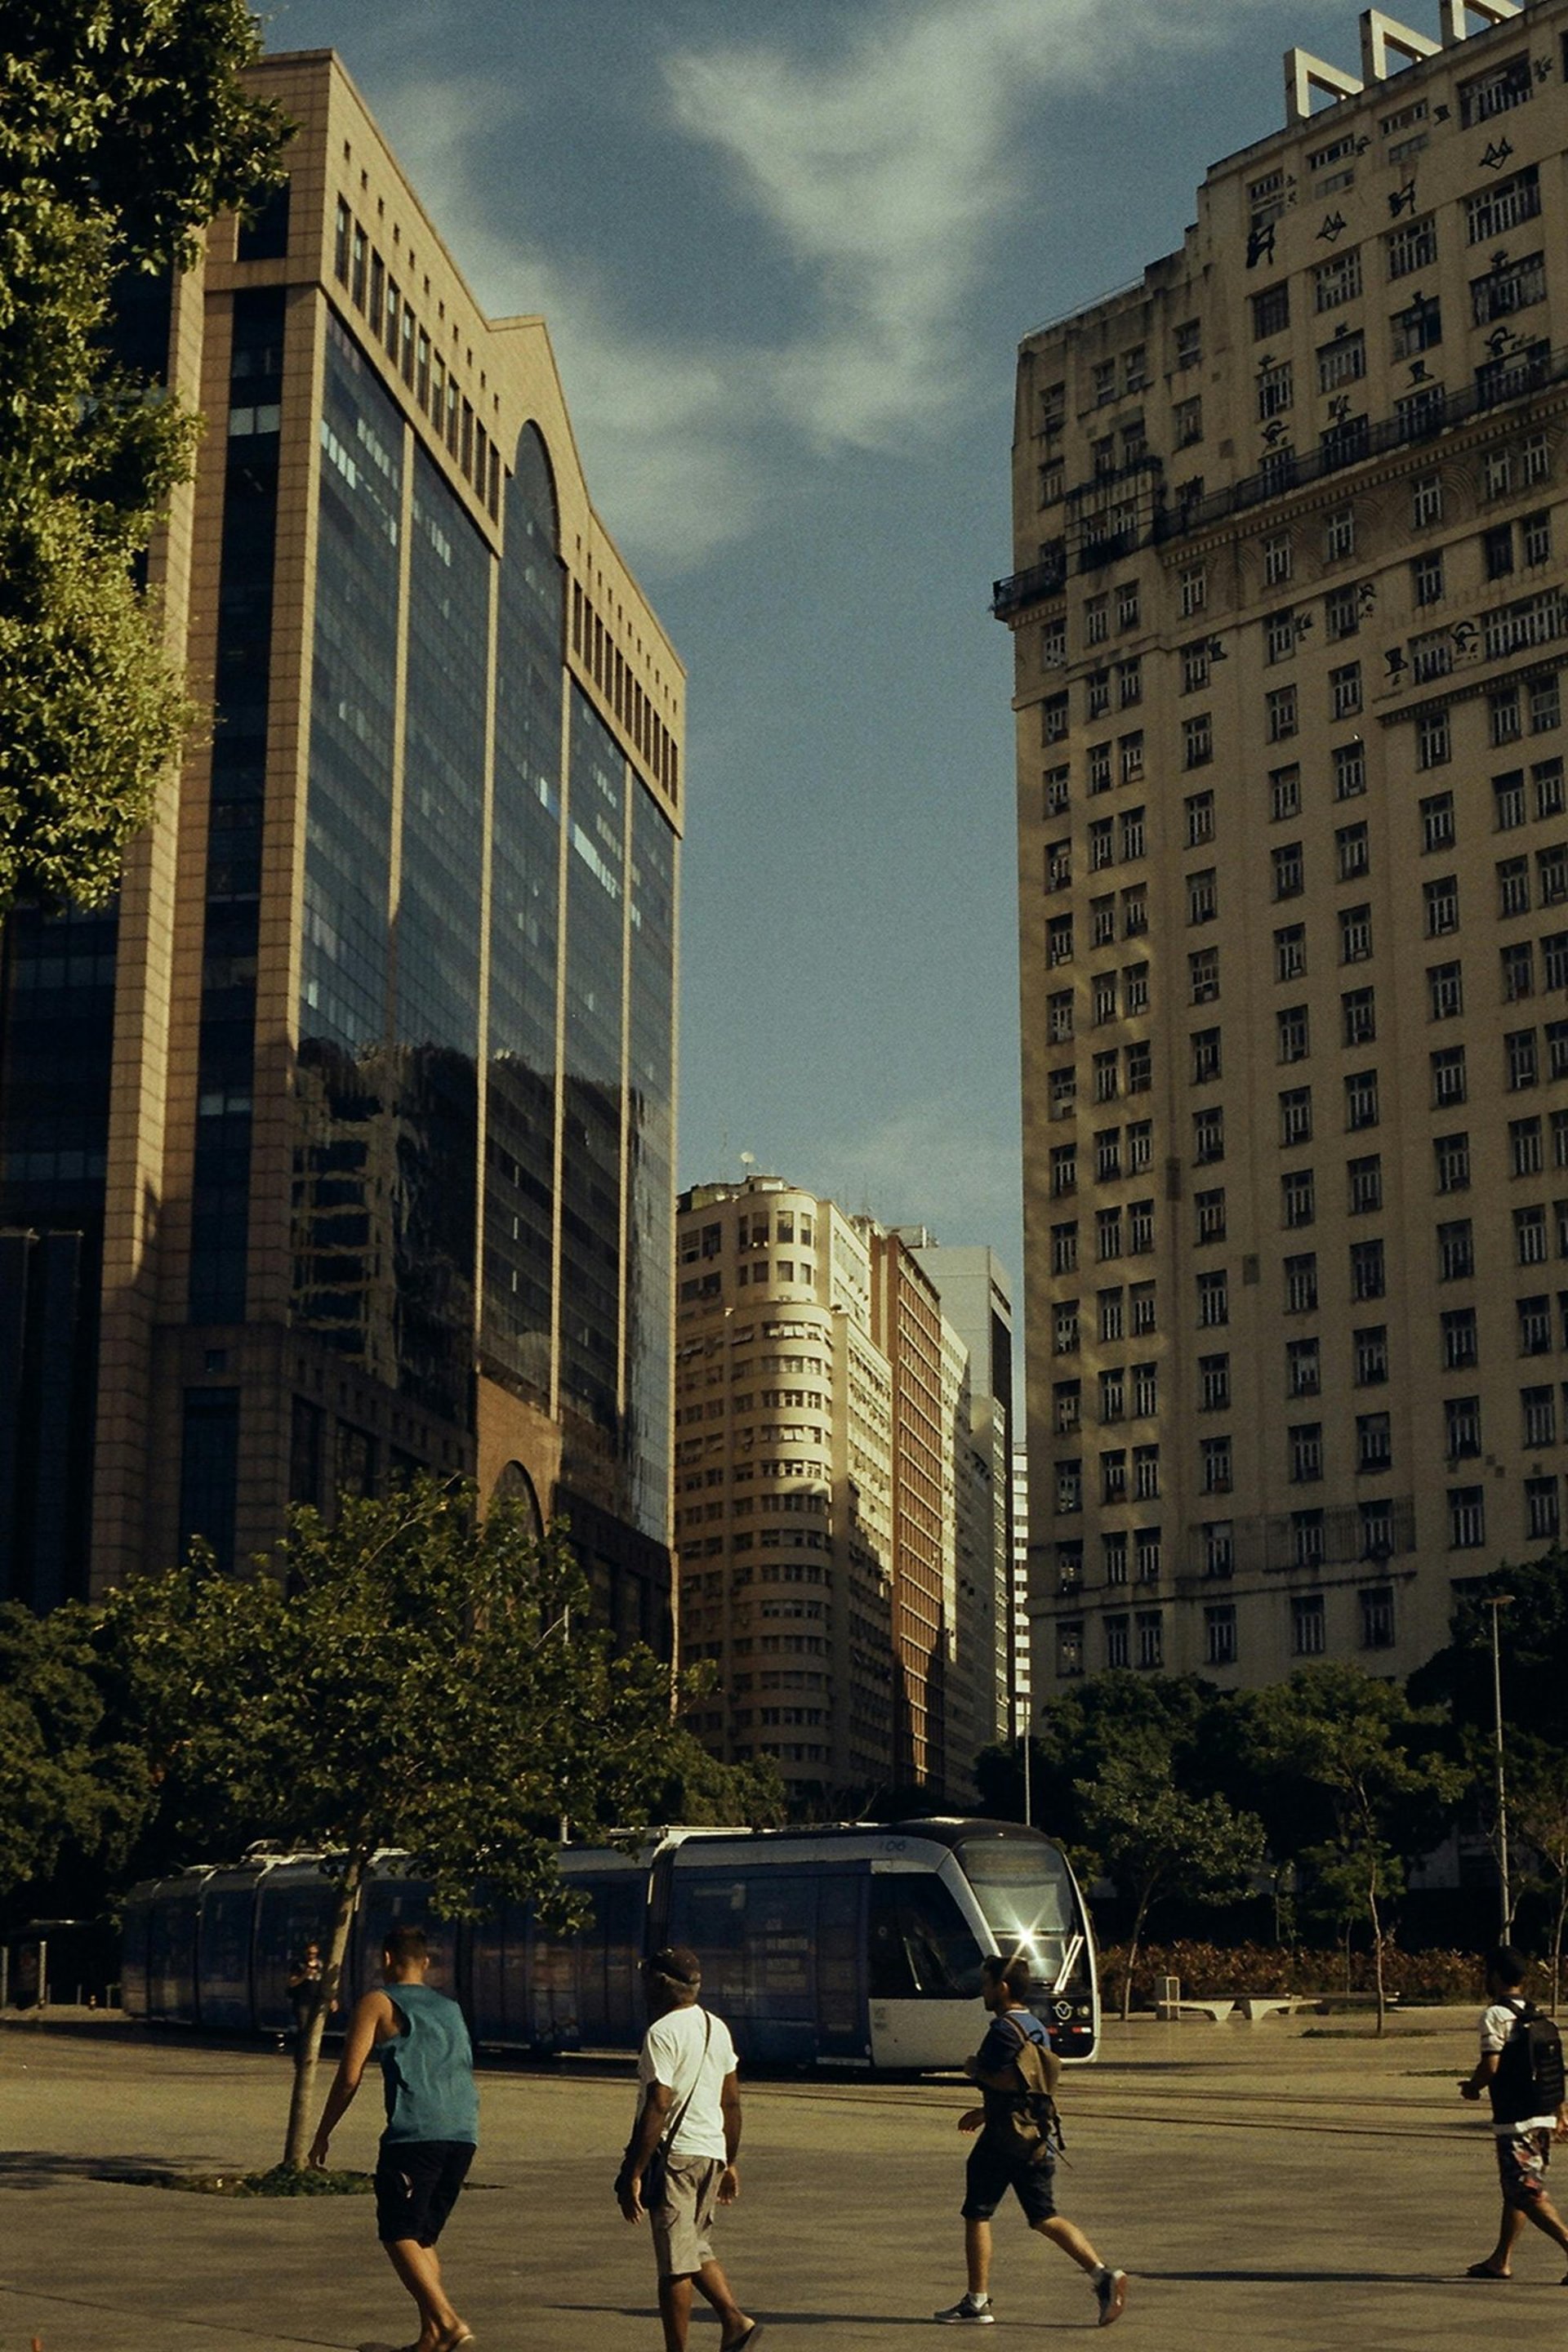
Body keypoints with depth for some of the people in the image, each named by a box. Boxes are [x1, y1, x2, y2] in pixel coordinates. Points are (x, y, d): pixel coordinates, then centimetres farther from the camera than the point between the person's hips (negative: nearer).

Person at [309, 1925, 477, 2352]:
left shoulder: (377, 2004, 7)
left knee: (399, 2234, -3)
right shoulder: (451, 2008, 25)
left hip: (415, 2132, -6)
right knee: (423, 2236, 16)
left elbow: (348, 2077, 1)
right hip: (464, 2133, 6)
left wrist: (322, 2136, 9)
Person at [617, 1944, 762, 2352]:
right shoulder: (717, 2028, 11)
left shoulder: (662, 2034, -14)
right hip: (712, 2151, 8)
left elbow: (656, 2108, -20)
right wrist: (730, 2162, 23)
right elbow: (732, 2101, 16)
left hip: (674, 2153, -8)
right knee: (696, 2248, 19)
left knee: (675, 2263, -1)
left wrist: (633, 2174, -18)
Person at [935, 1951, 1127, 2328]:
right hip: (1037, 2139, 8)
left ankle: (977, 2302, 5)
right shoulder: (1037, 2029, 17)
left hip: (1004, 2137, -8)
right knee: (1044, 2216, 9)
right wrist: (986, 2112, 27)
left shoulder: (1004, 2029, -12)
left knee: (976, 2214, 3)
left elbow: (1011, 2081, -25)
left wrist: (975, 2070, -8)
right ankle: (1103, 2275, -6)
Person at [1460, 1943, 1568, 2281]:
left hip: (1515, 2119, -8)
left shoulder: (1496, 2015, -11)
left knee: (1528, 2193, -6)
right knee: (1515, 2190, 16)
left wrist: (1472, 2087, 1)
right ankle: (1500, 2261, 22)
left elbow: (1490, 2065, -18)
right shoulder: (1536, 2015, 12)